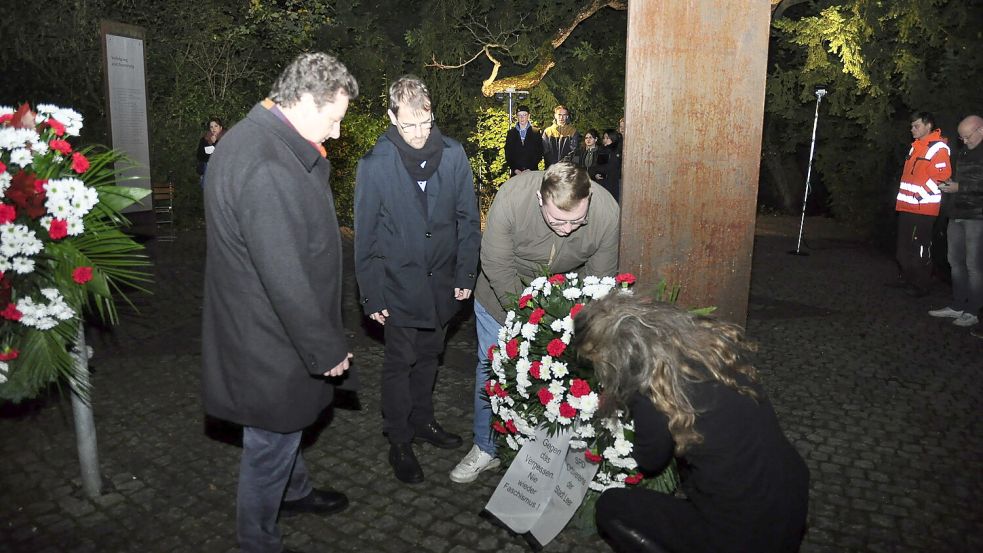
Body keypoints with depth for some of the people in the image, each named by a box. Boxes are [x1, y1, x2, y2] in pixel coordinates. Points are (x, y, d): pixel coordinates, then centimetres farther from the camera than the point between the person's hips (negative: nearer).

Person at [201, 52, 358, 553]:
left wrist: (315, 161, 1)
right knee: (270, 445, 12)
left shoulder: (254, 138, 4)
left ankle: (295, 492, 56)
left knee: (286, 427, 31)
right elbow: (286, 280, -29)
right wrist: (328, 349, -20)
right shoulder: (266, 168, -31)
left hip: (261, 329, 11)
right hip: (269, 344, -11)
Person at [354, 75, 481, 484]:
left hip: (442, 281, 3)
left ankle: (422, 420, 39)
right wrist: (372, 295, -7)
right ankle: (399, 442, 25)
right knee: (400, 362, 7)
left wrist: (466, 274, 0)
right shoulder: (374, 165, -12)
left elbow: (468, 219, 1)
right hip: (399, 284, -3)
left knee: (429, 356, 19)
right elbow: (365, 236, -7)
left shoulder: (453, 155, -6)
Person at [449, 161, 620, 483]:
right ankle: (485, 449, 30)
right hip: (505, 294, 0)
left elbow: (600, 280, -15)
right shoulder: (511, 197, -35)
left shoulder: (608, 213, -29)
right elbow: (497, 266, -26)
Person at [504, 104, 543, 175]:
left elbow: (539, 153, 3)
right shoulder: (511, 133, 11)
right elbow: (508, 154, 7)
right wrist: (515, 169, -6)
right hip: (515, 172, 1)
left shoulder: (536, 132, 7)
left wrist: (530, 169, -9)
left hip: (532, 171, -1)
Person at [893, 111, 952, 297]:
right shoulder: (915, 147, 18)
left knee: (920, 249, -4)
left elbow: (942, 177, -17)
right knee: (903, 248, 14)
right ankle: (908, 279, 25)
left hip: (923, 209, -9)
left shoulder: (938, 148, -10)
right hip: (907, 207, 9)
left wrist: (921, 196, -16)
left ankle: (920, 286, 5)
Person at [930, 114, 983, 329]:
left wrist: (960, 188, -17)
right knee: (956, 261, 10)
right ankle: (957, 306, 19)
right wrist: (949, 184, 8)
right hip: (957, 214, 8)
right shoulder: (962, 152, 17)